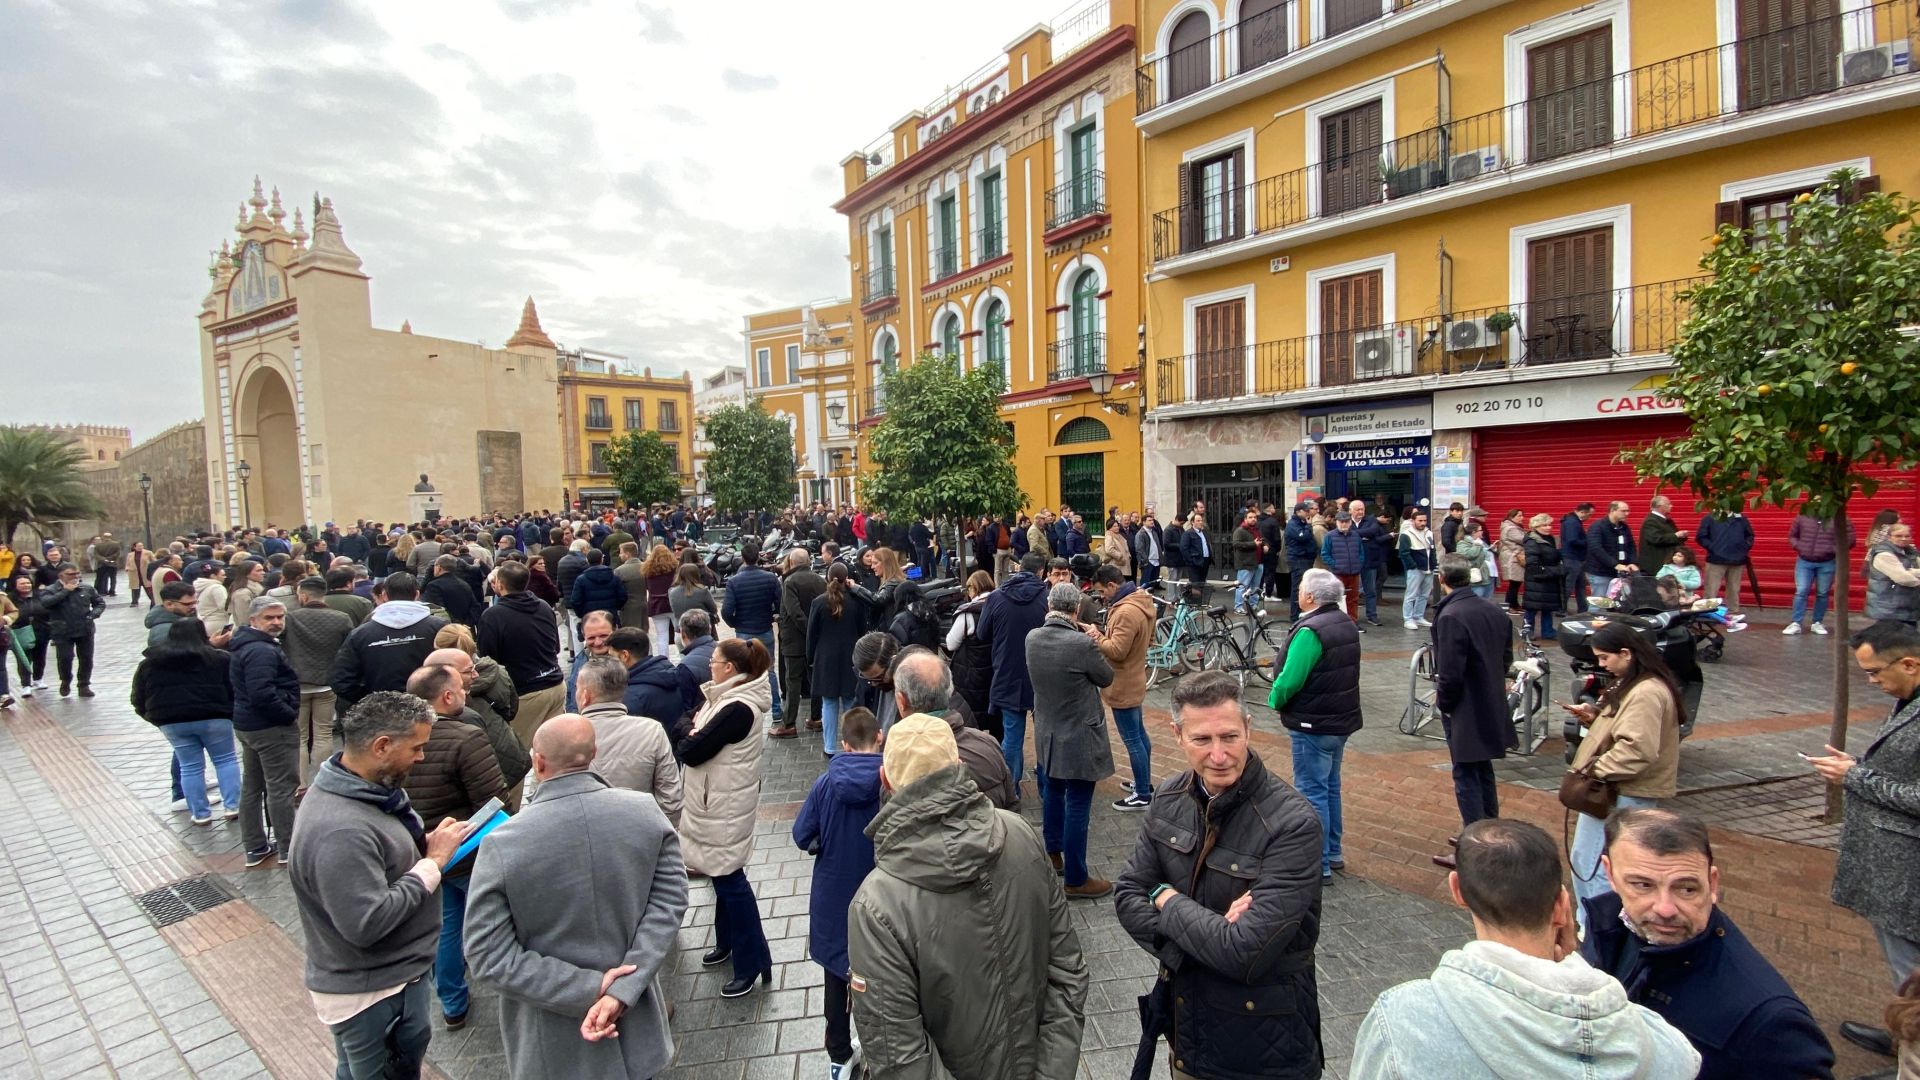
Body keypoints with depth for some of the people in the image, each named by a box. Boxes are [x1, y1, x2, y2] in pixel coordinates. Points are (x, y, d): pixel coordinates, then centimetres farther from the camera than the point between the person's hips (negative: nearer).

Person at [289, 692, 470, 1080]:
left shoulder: (364, 787, -3)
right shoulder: (340, 830, -33)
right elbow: (366, 924, -33)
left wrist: (426, 845, -6)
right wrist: (432, 863, -25)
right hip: (367, 994, -9)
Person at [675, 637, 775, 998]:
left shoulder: (738, 709, -26)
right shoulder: (728, 698, 5)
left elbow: (692, 751, -23)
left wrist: (683, 739, -4)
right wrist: (693, 735, -11)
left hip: (726, 808, -9)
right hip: (717, 802, 9)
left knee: (730, 880, 1)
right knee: (723, 875, 22)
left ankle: (751, 961, 12)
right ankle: (728, 941, 39)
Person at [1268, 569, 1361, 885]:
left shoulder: (1310, 631, -24)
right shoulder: (1347, 625, 6)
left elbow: (1290, 679, -26)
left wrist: (1275, 700, -6)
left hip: (1313, 725, -9)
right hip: (1341, 719, 10)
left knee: (1312, 792, 0)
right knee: (1330, 786, 21)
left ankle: (1317, 865, 7)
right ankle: (1332, 852, 34)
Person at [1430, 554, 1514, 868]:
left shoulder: (1450, 616, -23)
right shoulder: (1493, 610, 2)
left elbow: (1450, 672, -23)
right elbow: (1506, 656, 11)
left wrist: (1443, 701, -7)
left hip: (1465, 711, -8)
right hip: (1491, 704, 8)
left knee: (1466, 777, 1)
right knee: (1483, 771, 22)